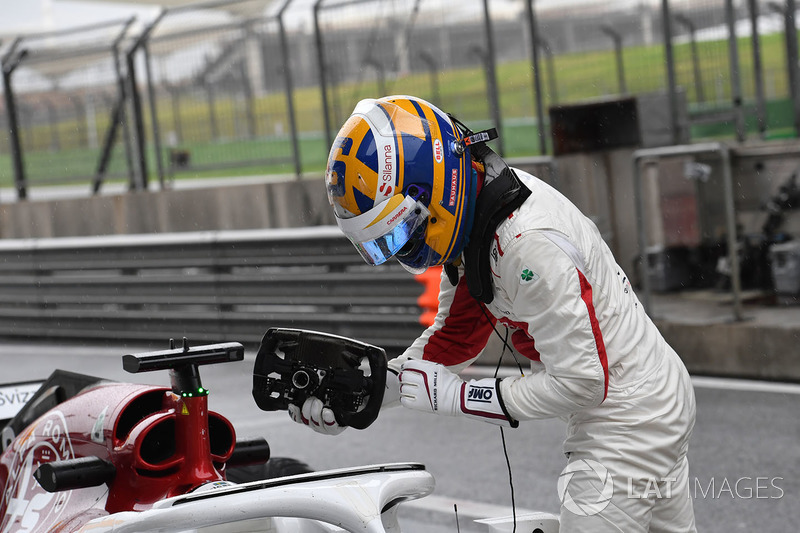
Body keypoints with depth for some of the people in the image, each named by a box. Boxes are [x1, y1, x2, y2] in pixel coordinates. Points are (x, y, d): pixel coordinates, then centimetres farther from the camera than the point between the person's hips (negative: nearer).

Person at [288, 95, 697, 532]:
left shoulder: (531, 243, -30)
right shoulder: (473, 212, 0)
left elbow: (581, 381, -27)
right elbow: (452, 340, 8)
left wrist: (452, 396, -21)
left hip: (627, 427, -10)